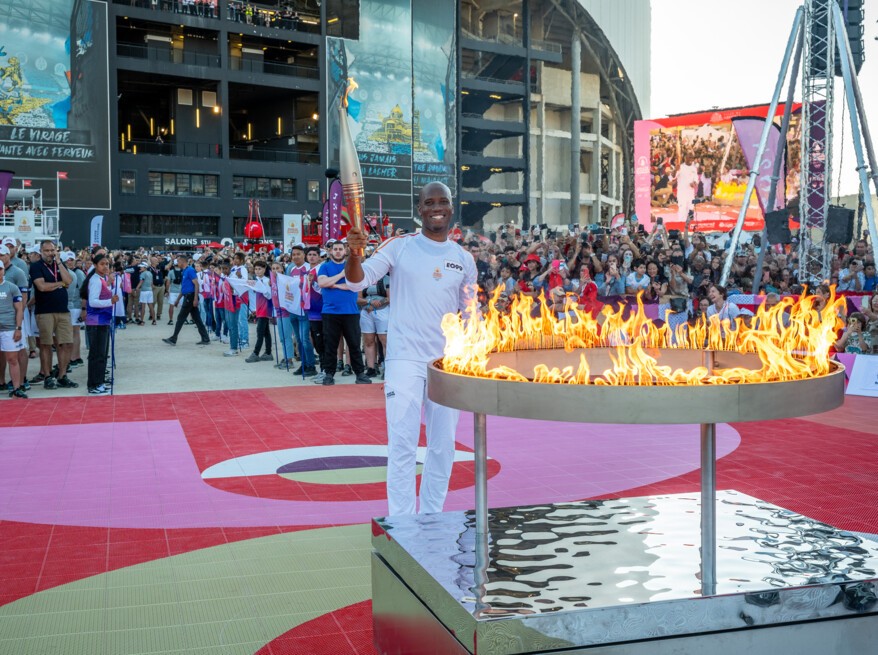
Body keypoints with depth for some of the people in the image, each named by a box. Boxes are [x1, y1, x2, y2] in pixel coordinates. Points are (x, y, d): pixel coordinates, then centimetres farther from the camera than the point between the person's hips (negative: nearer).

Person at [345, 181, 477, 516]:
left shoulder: (464, 259, 7)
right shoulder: (399, 247, -2)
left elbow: (470, 313, 14)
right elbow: (357, 281, -11)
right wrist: (355, 253, -32)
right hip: (405, 360, -3)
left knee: (443, 446, 10)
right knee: (403, 445, -5)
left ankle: (432, 517, 24)